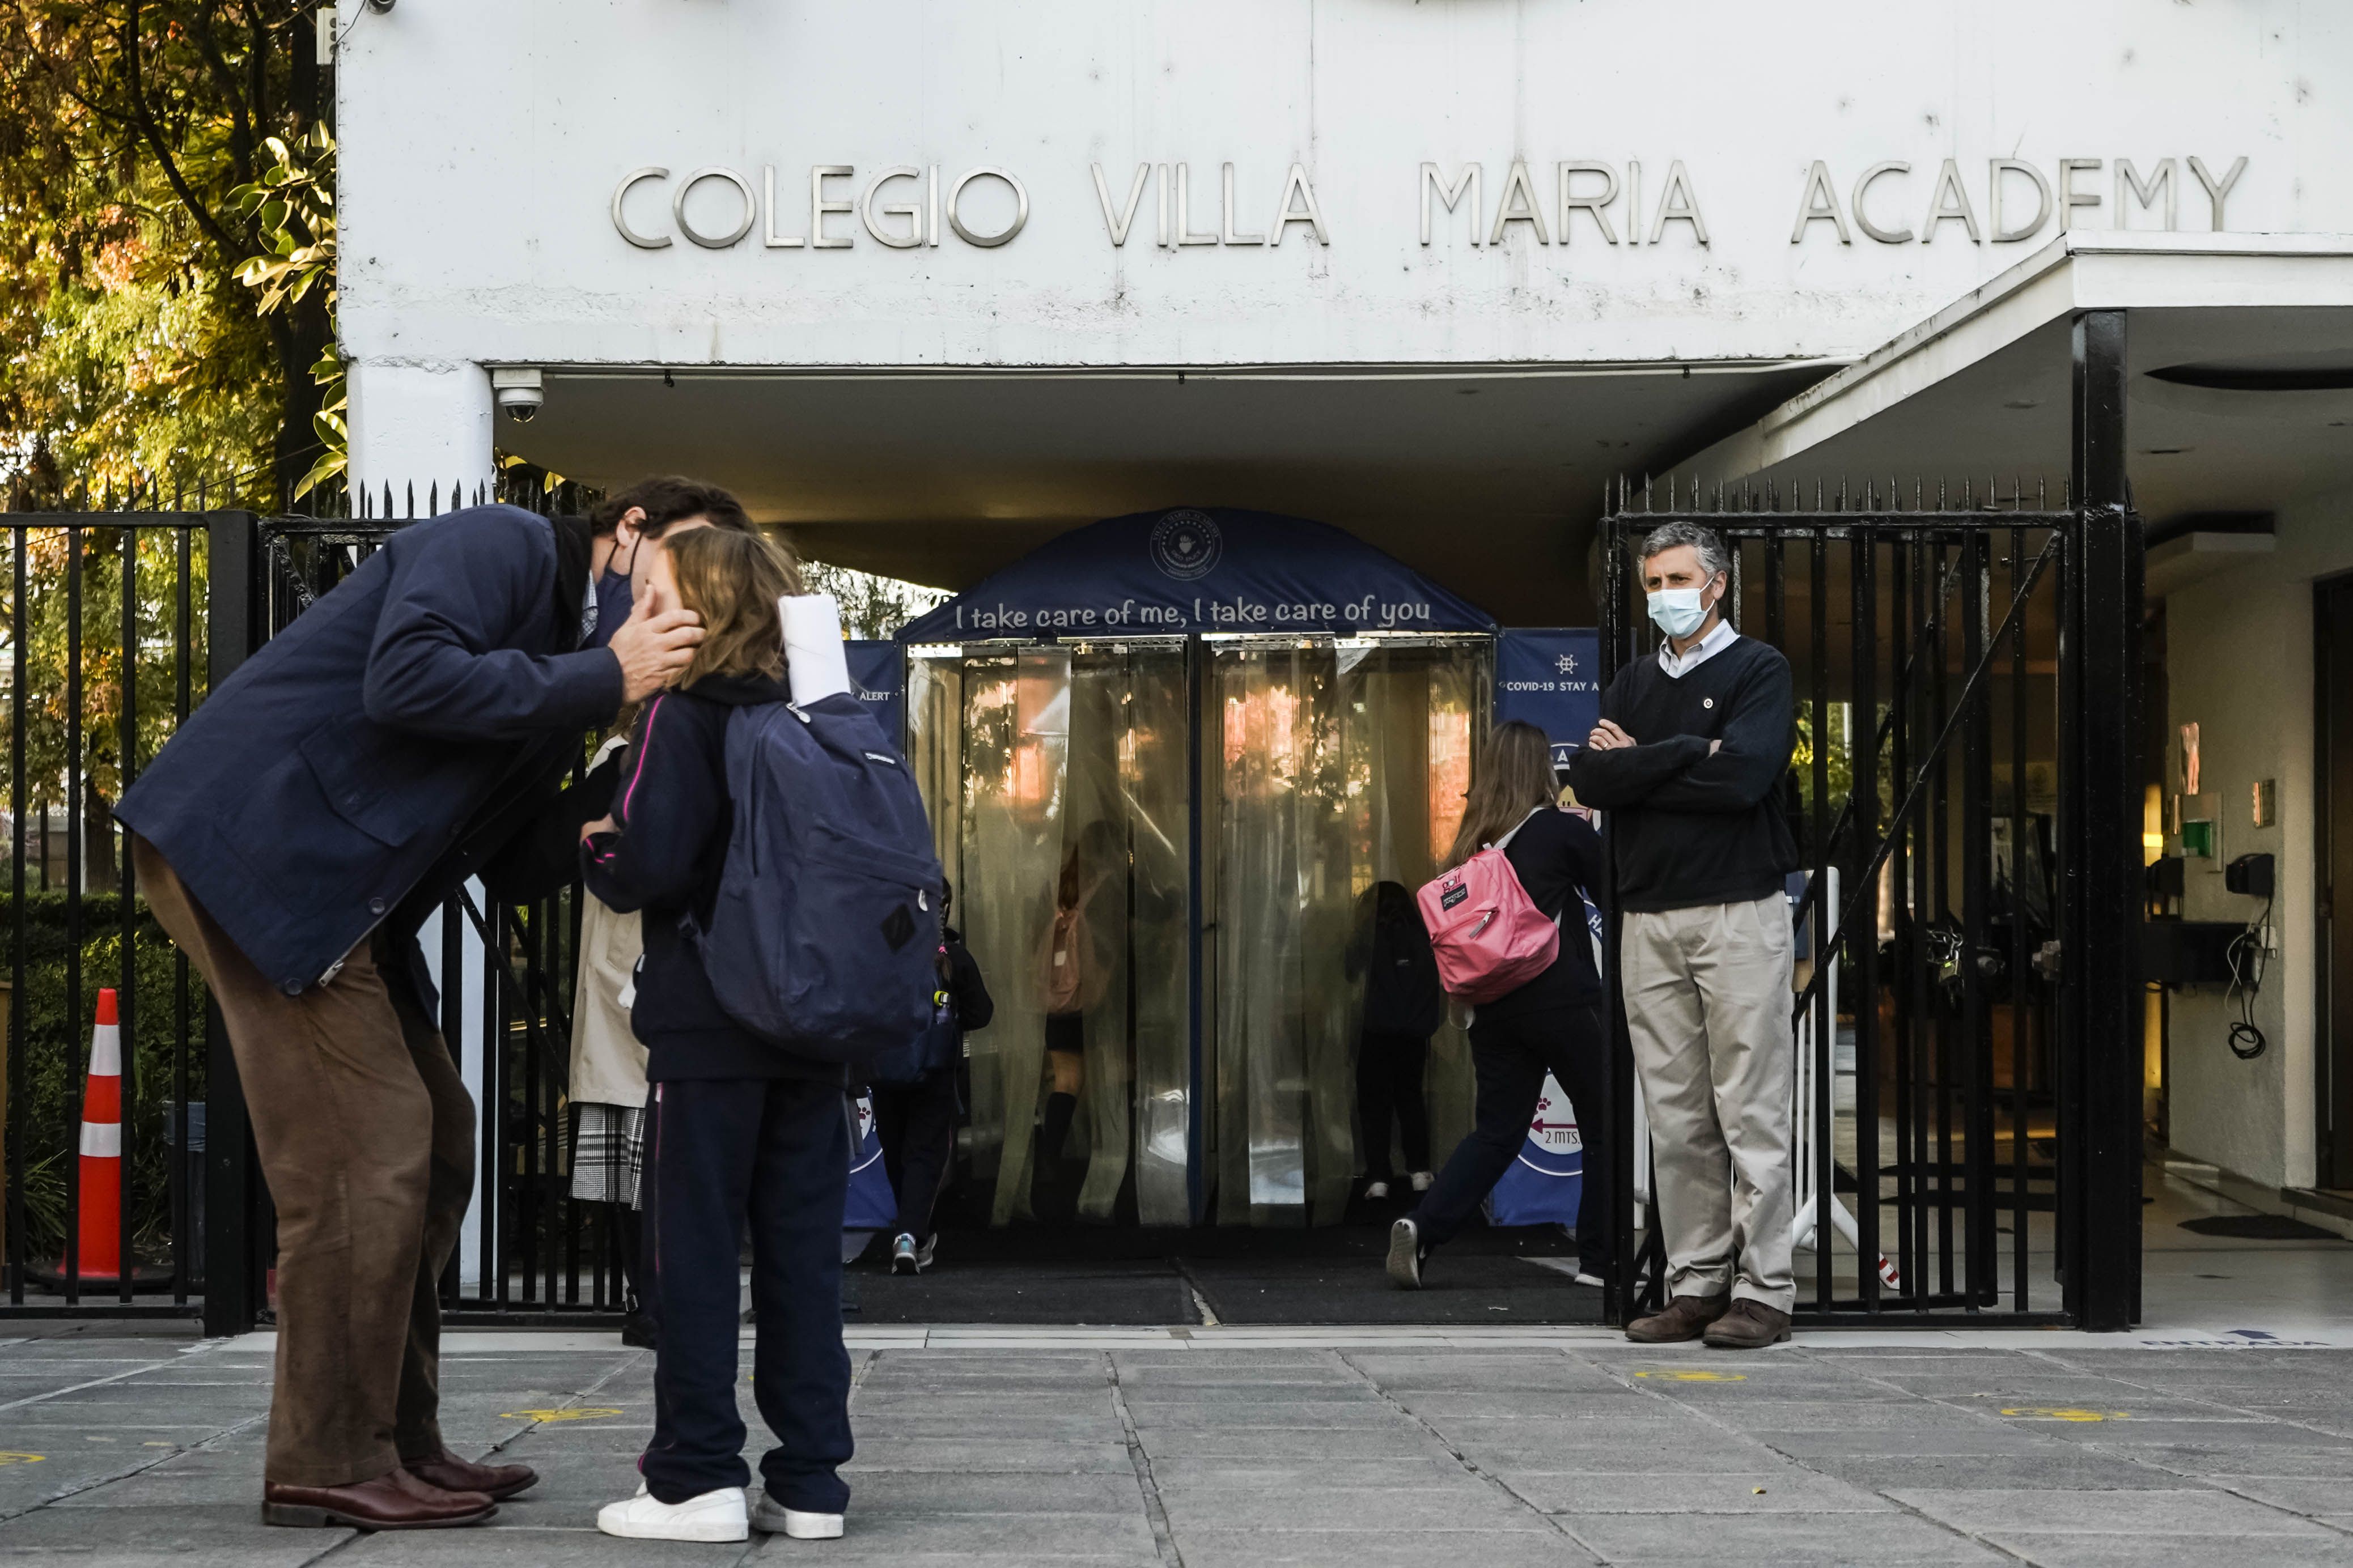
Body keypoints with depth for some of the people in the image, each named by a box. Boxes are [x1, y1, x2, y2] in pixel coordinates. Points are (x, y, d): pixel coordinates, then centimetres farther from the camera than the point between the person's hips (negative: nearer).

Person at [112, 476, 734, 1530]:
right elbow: (405, 680, -25)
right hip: (256, 840, -10)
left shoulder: (566, 658, 20)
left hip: (330, 882, 10)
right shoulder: (504, 545, -7)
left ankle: (399, 1442, 18)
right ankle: (328, 1463, -3)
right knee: (365, 1151, -11)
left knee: (433, 1140, 11)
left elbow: (512, 855, 14)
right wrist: (603, 679, -18)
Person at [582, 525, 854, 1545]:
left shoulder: (682, 715, -9)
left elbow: (649, 864, -19)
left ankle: (698, 1478, 2)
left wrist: (596, 852, 0)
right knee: (803, 1250, 8)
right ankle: (810, 1479, 10)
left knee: (694, 1248, 1)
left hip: (710, 1026, -6)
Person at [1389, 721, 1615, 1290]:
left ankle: (1422, 1229, -9)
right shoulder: (1562, 831, -5)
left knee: (1496, 1131, 9)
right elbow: (1615, 894, 6)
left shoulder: (1473, 842, 8)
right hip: (1561, 1001, -5)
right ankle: (1599, 1259, 10)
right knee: (1604, 1128, 9)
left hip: (1495, 1004, 5)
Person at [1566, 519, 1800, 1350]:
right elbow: (1589, 778, 1)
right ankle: (1697, 1284, 11)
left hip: (1739, 914, -5)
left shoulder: (1758, 670, 1)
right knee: (1675, 1115, 5)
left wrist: (1636, 765, -6)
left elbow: (1742, 778, -16)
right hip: (1648, 917, 5)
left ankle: (1763, 1290, -1)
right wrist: (1689, 752, -9)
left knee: (1751, 1110, -5)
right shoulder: (1632, 683, 18)